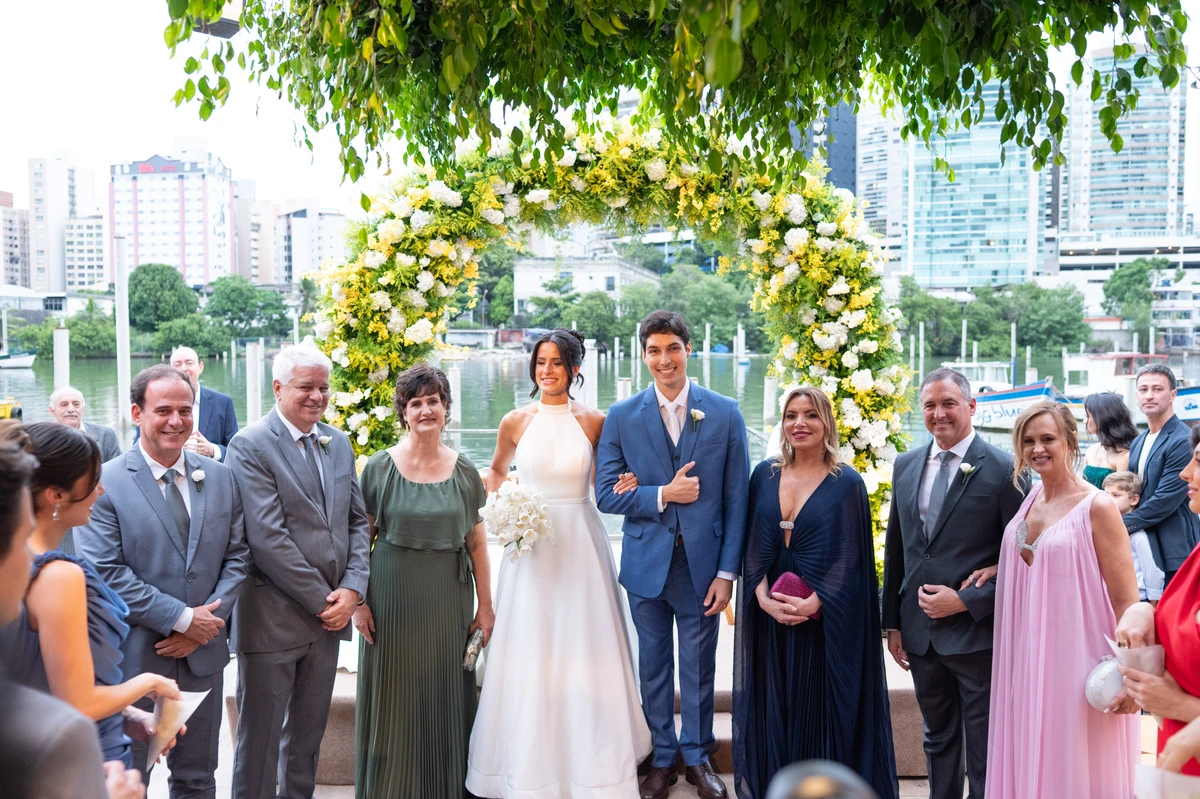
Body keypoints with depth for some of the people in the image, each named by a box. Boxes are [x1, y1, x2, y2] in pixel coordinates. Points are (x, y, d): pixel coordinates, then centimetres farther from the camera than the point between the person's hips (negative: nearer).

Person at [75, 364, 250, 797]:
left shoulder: (220, 477, 4)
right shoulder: (105, 483, -10)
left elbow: (236, 555, 6)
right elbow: (104, 574, -16)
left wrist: (209, 620, -9)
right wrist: (183, 619, -17)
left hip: (203, 654, 4)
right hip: (133, 659, -4)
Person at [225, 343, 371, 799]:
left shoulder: (338, 443, 9)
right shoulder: (250, 446, -12)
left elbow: (357, 521, 9)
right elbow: (268, 537, -18)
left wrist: (352, 589, -5)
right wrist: (321, 599, -14)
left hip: (330, 613, 6)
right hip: (273, 618, -6)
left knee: (309, 731, 18)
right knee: (261, 736, 7)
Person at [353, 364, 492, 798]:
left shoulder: (464, 470, 2)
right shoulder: (380, 466, -3)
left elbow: (477, 542, 5)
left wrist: (485, 606, 4)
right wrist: (359, 600, -6)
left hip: (448, 601, 2)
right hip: (392, 599, -1)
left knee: (446, 701, 10)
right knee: (393, 701, 8)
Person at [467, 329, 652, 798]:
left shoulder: (593, 422, 0)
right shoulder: (515, 422, 2)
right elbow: (496, 470, 19)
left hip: (580, 542, -1)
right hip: (530, 544, 1)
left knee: (582, 651, 4)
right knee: (529, 655, 5)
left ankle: (588, 759, 19)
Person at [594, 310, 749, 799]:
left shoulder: (725, 413, -3)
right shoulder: (621, 417, -2)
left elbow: (736, 500, -3)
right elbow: (606, 494, -4)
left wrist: (727, 572, -7)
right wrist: (662, 495, -17)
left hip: (703, 565, 0)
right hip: (647, 563, 1)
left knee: (699, 667, 13)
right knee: (653, 666, 13)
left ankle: (697, 757, 32)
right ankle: (662, 758, 31)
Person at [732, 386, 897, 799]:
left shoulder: (847, 483, -5)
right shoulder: (764, 474, 5)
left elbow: (849, 559, -8)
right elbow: (752, 544, 3)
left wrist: (813, 603, -20)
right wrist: (763, 595, -11)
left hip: (824, 622, -3)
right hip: (769, 617, 3)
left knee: (821, 710, 5)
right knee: (773, 709, 11)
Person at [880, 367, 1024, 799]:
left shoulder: (1003, 470, -10)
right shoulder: (906, 465, 7)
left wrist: (967, 602, -15)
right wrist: (892, 621, 10)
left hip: (978, 634, -5)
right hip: (919, 633, 5)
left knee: (984, 751, 8)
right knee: (938, 740, 19)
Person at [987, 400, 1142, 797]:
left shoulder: (1097, 507, -11)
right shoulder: (1030, 501, 6)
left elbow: (1126, 601, -12)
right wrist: (998, 568, 5)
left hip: (1076, 663, -6)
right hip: (1028, 661, 6)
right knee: (1029, 763, 14)